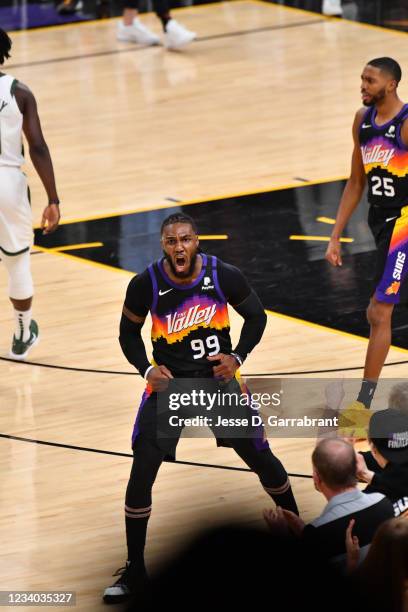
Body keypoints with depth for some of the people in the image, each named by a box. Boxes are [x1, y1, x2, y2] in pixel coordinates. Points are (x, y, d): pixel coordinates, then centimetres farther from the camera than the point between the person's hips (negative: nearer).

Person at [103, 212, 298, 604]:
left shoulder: (225, 276, -17)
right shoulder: (145, 285, -18)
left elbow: (255, 316, 0)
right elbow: (128, 333, 0)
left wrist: (237, 357, -13)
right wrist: (147, 369, -16)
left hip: (219, 378, 1)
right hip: (168, 382, -1)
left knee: (261, 458, 10)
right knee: (141, 473, -8)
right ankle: (134, 569, 4)